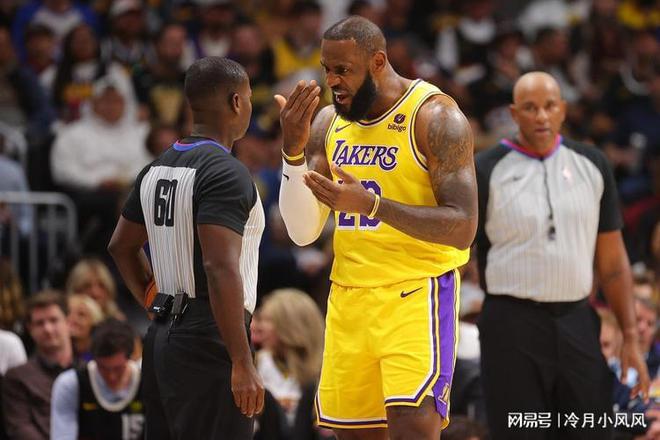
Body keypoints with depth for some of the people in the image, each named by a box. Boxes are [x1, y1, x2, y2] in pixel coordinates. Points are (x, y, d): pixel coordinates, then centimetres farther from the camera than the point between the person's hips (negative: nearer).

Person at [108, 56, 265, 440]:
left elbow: (121, 246, 25)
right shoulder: (226, 173, -14)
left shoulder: (158, 169, 13)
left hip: (162, 337, 9)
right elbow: (220, 268, -24)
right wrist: (243, 363, -23)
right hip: (208, 342, -9)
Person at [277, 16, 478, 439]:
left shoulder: (434, 116, -11)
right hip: (348, 296, 6)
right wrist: (293, 149, -9)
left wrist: (372, 205, -27)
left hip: (417, 293, -6)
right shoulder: (328, 122, 9)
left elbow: (463, 228, -17)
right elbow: (303, 232, 6)